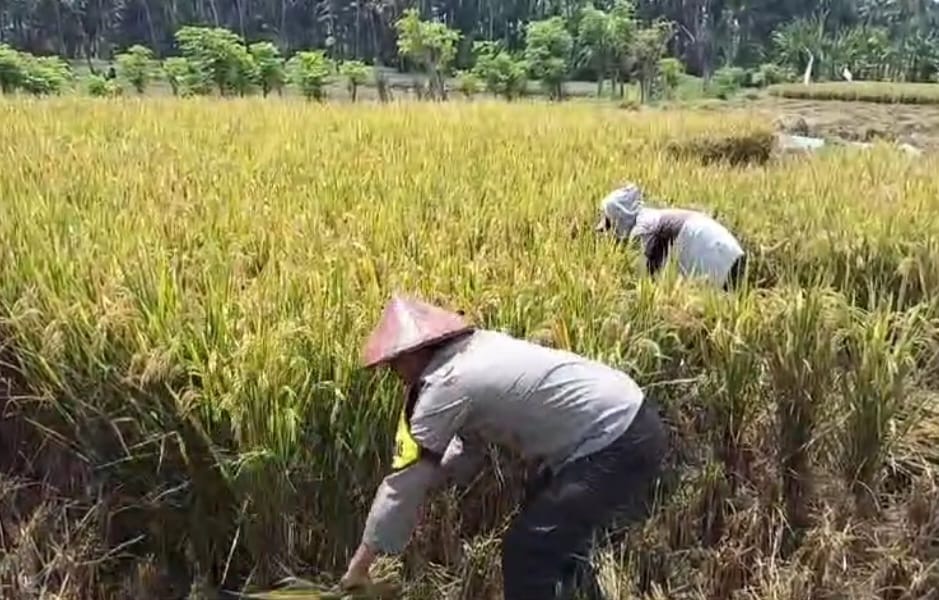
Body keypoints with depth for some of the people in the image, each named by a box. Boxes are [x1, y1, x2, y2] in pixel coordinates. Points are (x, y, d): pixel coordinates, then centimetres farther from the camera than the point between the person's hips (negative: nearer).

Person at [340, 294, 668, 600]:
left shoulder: (446, 386, -15)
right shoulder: (472, 352, 12)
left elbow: (404, 481, -9)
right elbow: (467, 452, 22)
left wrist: (361, 561, 1)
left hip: (617, 444, -10)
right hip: (628, 422, 10)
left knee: (526, 554, -4)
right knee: (554, 545, 23)